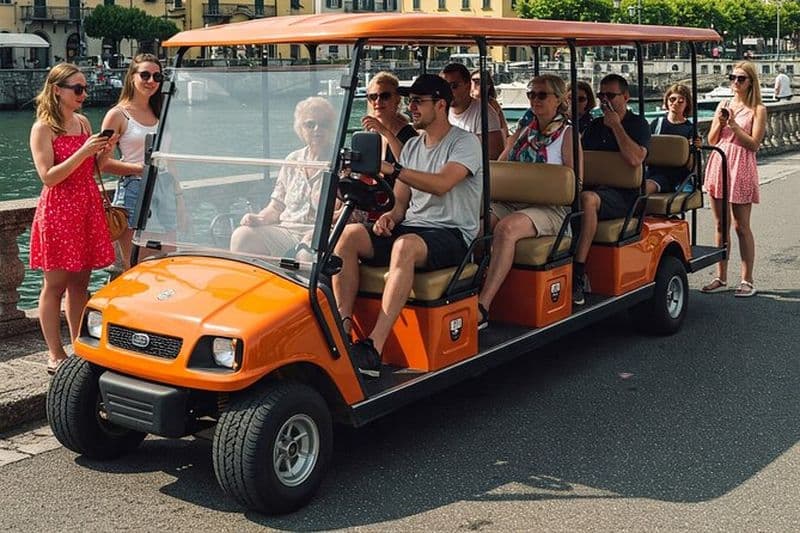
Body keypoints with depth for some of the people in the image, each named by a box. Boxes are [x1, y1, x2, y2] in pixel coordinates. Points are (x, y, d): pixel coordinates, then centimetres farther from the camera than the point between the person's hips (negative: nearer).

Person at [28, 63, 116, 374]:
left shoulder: (83, 122, 11)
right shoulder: (43, 128, -9)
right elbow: (48, 177, -16)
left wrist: (103, 153, -2)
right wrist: (83, 152, -23)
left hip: (87, 209, 6)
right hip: (58, 211, -6)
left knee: (80, 282, 11)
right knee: (55, 284, 1)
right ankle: (55, 356, 8)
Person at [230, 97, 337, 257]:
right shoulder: (292, 161, 18)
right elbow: (276, 207, 20)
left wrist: (315, 232, -22)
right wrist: (260, 219, -2)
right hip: (286, 231, 5)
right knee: (241, 235, -18)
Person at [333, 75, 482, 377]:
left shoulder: (465, 143, -2)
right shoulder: (412, 146, 20)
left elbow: (442, 183, -22)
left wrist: (391, 169, -28)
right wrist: (389, 215, -5)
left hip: (452, 234, -7)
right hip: (410, 226, 7)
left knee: (405, 245, -40)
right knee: (350, 233, -20)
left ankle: (374, 348, -43)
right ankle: (341, 328, -25)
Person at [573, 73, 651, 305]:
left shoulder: (637, 124, 4)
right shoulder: (595, 126, 23)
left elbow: (635, 159, -15)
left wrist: (616, 126, -10)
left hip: (624, 194, -6)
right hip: (594, 187, 6)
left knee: (588, 199, -38)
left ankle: (577, 276, -41)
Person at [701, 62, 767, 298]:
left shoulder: (757, 110, -1)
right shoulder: (723, 105, 12)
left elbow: (754, 144, -10)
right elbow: (711, 140, 10)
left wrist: (733, 124, -14)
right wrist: (720, 122, -7)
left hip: (741, 167, -5)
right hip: (718, 164, 5)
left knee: (741, 226, -2)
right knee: (721, 225, 8)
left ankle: (747, 280, 6)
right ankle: (721, 278, 15)